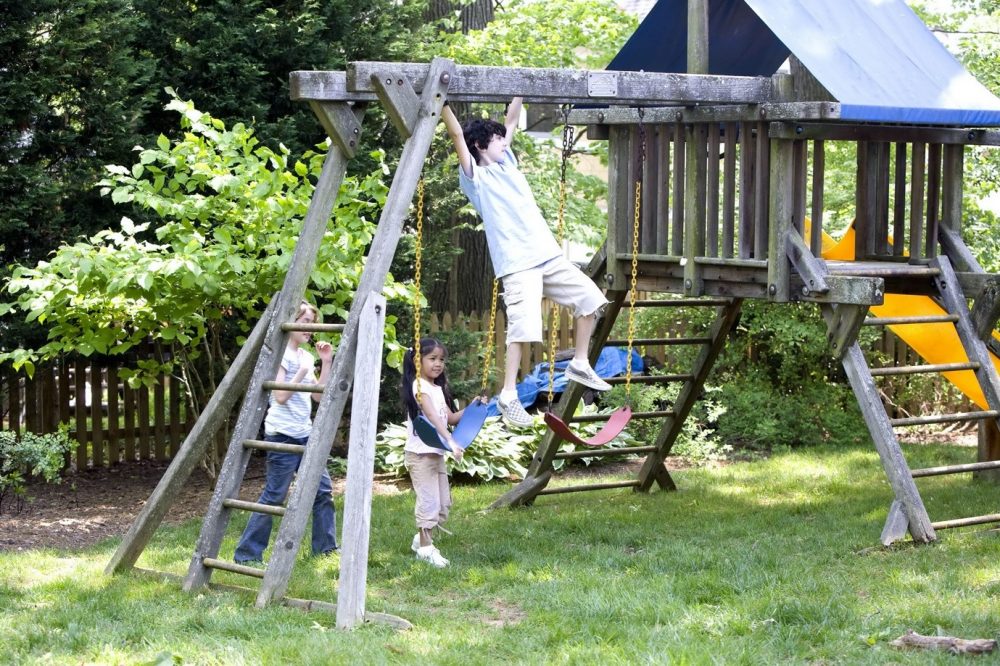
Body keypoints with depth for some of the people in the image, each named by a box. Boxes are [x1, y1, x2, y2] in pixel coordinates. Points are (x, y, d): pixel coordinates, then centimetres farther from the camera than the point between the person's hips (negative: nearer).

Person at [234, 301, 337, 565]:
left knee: (323, 490, 7)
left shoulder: (305, 356, 14)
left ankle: (326, 548, 16)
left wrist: (326, 363, 7)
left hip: (305, 434, 8)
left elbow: (319, 395, 13)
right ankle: (247, 555, -1)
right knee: (274, 496, -8)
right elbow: (280, 396, -18)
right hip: (283, 435, -8)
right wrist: (303, 371, -16)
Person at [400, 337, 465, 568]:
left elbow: (450, 418, 19)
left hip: (436, 452, 9)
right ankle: (425, 547, 0)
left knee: (443, 503, 12)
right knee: (429, 501, -9)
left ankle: (421, 538, 26)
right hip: (420, 453, -9)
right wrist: (450, 442, -35)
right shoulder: (419, 386, -13)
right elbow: (432, 416, -25)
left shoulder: (438, 388, 16)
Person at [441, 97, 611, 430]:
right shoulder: (476, 177, -2)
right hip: (517, 264, -8)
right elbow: (457, 135, -13)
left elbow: (511, 122, 25)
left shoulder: (506, 163, 18)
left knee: (590, 298, 7)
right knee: (524, 327, -19)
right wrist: (442, 103, -19)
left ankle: (579, 364, 20)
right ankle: (508, 396, -14)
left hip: (549, 255, 8)